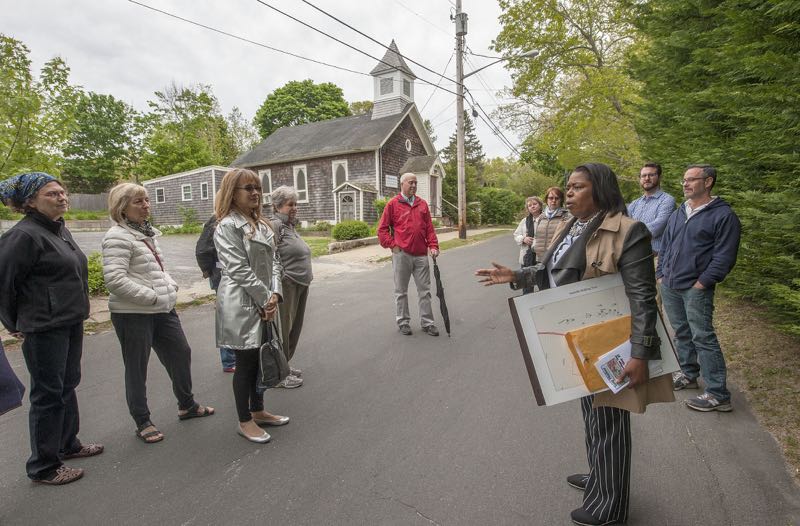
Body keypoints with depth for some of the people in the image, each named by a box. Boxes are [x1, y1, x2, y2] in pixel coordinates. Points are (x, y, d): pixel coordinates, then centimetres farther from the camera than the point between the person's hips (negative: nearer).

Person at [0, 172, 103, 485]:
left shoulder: (60, 230, 10)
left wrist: (77, 312, 17)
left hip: (71, 323, 8)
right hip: (44, 329, -8)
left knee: (68, 386, 19)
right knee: (48, 394, 4)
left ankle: (68, 444, 37)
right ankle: (43, 467, 21)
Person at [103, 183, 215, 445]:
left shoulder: (146, 231, 12)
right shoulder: (118, 237, -15)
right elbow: (115, 280, -24)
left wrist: (170, 286, 6)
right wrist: (152, 296, -21)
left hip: (162, 309, 9)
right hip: (133, 314, -8)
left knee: (180, 353, 15)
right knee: (136, 367, 7)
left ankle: (187, 405, 33)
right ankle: (142, 422, 24)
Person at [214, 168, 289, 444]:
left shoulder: (261, 224, 12)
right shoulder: (227, 226, -12)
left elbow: (274, 261, 8)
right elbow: (240, 270, -18)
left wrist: (274, 294, -6)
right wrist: (266, 299, -14)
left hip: (263, 304, 8)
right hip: (241, 305, -7)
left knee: (260, 359, 17)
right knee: (245, 363, 4)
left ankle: (258, 411, 35)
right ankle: (245, 421, 22)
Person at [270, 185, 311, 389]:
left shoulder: (290, 226, 16)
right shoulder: (275, 226, -14)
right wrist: (277, 287, -20)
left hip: (300, 285, 9)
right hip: (287, 286, -9)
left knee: (294, 327, 16)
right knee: (283, 328, 0)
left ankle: (285, 364, 32)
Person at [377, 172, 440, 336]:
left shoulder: (422, 204, 12)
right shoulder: (393, 204, 1)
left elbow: (429, 228, 11)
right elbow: (382, 229, 0)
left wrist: (433, 246, 0)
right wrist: (392, 245, -7)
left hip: (421, 255, 4)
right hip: (401, 254, -3)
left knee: (425, 290, 8)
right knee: (401, 291, 7)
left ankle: (427, 323, 18)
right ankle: (403, 322, 21)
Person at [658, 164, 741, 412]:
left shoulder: (723, 215, -6)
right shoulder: (678, 213, 15)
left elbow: (724, 256, -10)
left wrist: (701, 283, -14)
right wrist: (661, 275, 10)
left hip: (696, 289, -6)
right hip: (669, 286, 7)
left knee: (703, 338, -5)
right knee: (681, 333, 15)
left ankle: (718, 394, 3)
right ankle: (688, 374, 31)